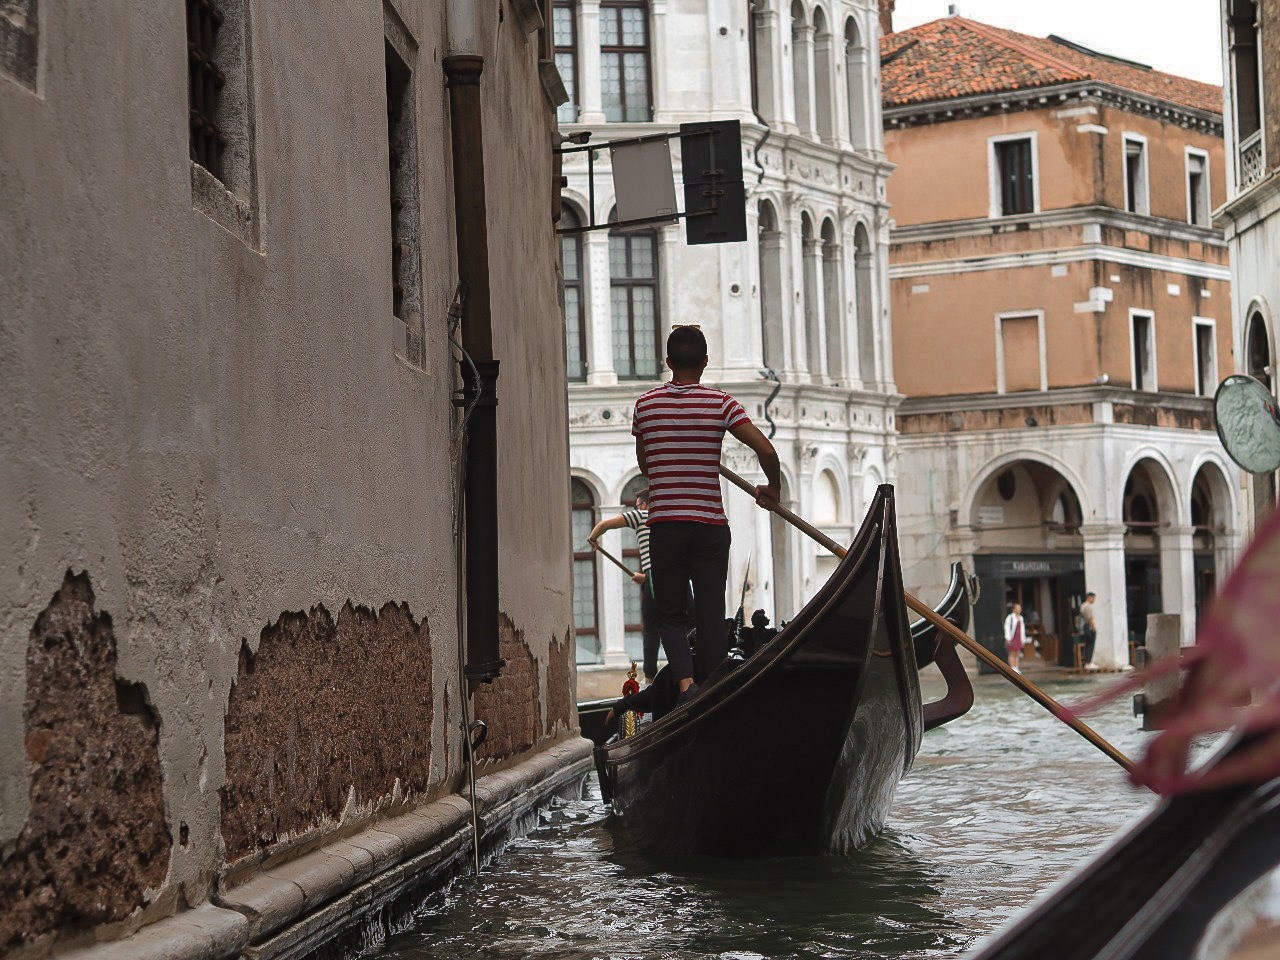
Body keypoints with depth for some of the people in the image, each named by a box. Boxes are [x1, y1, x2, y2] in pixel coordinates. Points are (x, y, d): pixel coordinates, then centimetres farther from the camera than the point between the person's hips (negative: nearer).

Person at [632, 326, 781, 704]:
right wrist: (773, 489, 7)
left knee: (670, 614, 10)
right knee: (711, 616, 7)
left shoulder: (645, 405, 3)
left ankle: (685, 680, -14)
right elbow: (766, 450, -11)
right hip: (710, 524, -1)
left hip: (664, 524, 1)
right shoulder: (722, 403, -3)